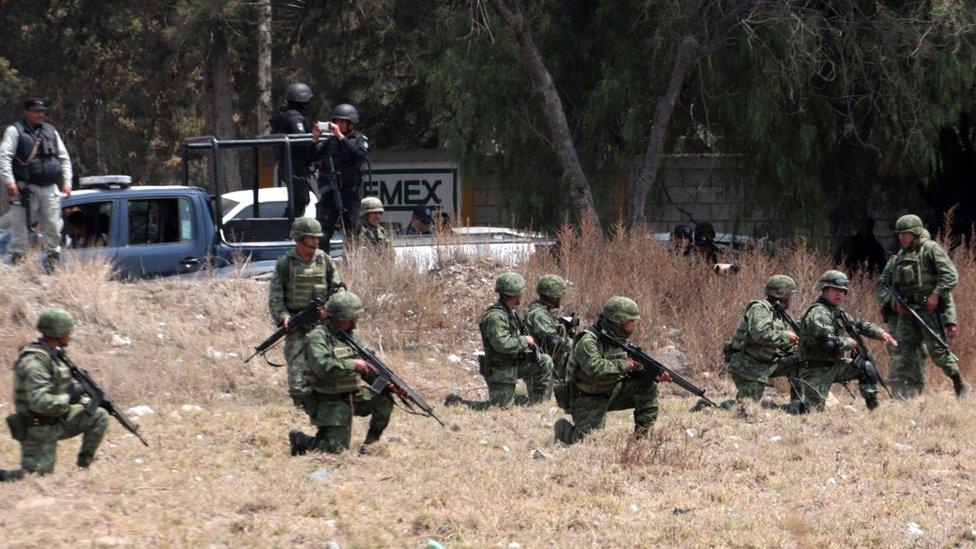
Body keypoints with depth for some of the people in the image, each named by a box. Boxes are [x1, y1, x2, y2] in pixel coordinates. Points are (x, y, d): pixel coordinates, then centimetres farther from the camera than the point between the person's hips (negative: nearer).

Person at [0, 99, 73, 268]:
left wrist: (66, 182, 11)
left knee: (53, 229, 4)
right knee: (19, 228, -5)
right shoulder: (15, 131, 1)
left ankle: (52, 265, 12)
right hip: (26, 189, -5)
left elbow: (64, 158, 21)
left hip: (50, 189, 5)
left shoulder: (51, 132, 18)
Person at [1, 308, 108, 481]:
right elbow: (39, 402, -32)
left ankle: (84, 464, 9)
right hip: (39, 430, -8)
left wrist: (88, 402, 5)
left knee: (99, 417, 1)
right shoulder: (35, 361, -23)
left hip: (55, 421, 8)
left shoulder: (51, 356, 7)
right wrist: (69, 399, -21)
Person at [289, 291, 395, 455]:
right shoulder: (317, 337, -16)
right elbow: (323, 367, -31)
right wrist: (353, 365, -25)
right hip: (329, 403, -7)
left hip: (353, 396, 7)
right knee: (336, 448, -13)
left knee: (384, 399, -6)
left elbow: (367, 367, 12)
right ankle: (300, 440, 13)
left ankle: (371, 442, 11)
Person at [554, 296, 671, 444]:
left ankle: (642, 431, -1)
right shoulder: (588, 341, -22)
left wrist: (654, 375, -14)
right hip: (586, 400, -7)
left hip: (610, 393, 7)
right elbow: (595, 368, -37)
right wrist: (624, 365, -29)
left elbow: (635, 367, 5)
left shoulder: (618, 340, 3)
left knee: (647, 385, -8)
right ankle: (563, 429, 10)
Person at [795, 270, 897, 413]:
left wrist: (881, 333, 5)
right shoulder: (818, 314, -21)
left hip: (834, 366, 9)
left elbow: (859, 324, 22)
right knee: (813, 410, -16)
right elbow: (830, 342, -31)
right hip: (816, 371, -9)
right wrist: (851, 343, -13)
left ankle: (874, 408, 12)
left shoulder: (837, 312, 10)